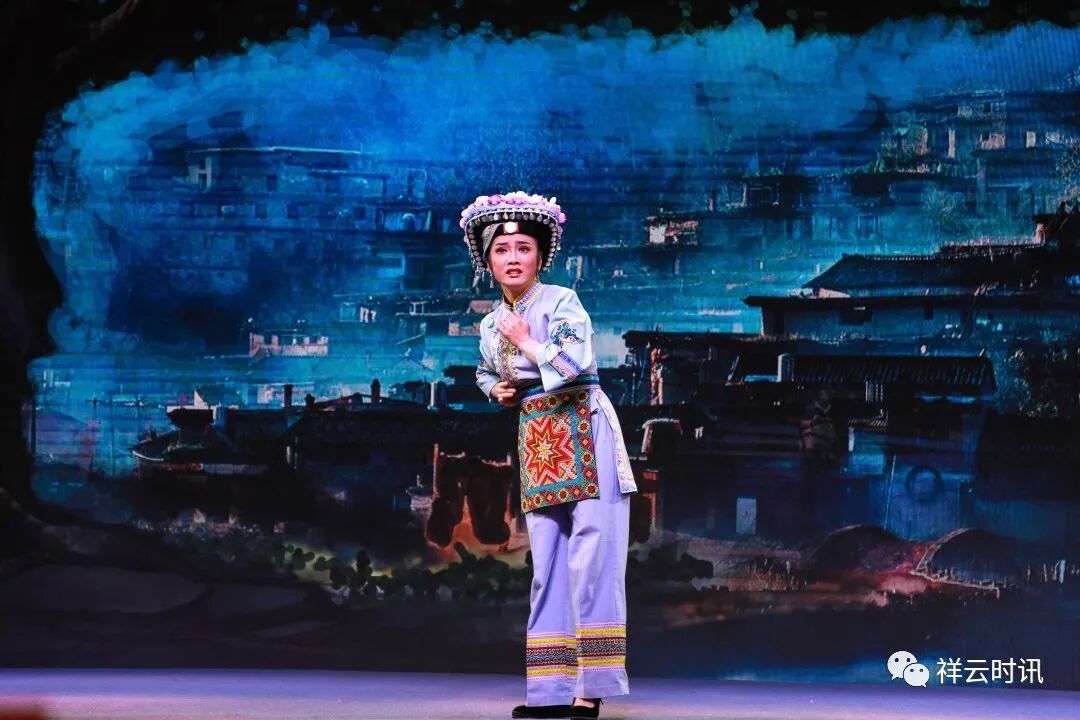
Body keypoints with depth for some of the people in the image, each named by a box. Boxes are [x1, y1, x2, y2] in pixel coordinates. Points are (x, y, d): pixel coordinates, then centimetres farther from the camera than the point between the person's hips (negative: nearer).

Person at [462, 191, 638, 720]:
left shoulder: (560, 302, -8)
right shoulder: (491, 324, 11)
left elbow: (575, 367, -22)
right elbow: (487, 374, 30)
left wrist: (526, 341, -12)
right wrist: (498, 391, 9)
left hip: (583, 434, -7)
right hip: (536, 442, 7)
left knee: (590, 558, -11)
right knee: (546, 564, 6)